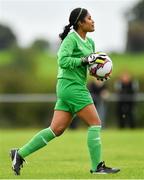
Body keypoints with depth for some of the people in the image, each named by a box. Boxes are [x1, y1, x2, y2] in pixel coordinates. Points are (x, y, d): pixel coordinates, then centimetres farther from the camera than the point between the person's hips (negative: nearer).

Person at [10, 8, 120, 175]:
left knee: (56, 130, 4)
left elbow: (91, 64, 26)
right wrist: (85, 60, -24)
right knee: (95, 124, -7)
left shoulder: (89, 42, 16)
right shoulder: (71, 38, -10)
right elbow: (63, 61, -21)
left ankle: (20, 154, 8)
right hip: (71, 86, -9)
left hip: (77, 87, 9)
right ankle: (97, 166, -2)